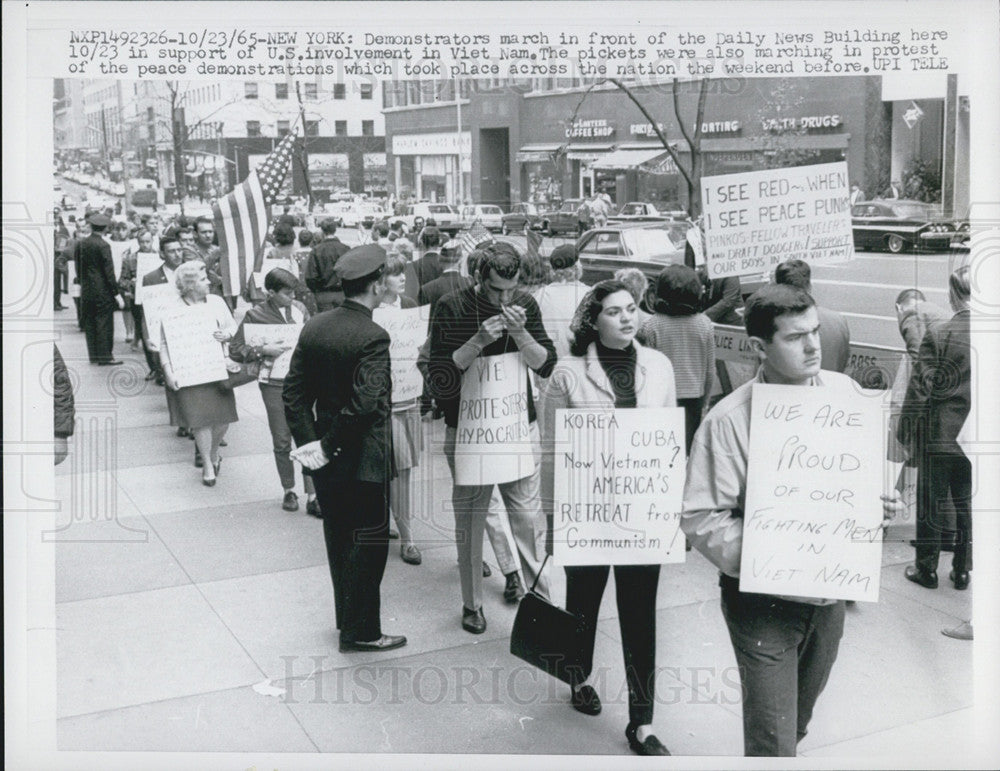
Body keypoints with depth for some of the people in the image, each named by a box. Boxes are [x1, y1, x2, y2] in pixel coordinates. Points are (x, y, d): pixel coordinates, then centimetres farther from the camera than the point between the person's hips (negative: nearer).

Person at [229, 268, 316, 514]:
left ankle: (312, 497, 1)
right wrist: (263, 350, -17)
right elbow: (235, 350, -4)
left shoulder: (299, 309, 6)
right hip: (274, 384, -2)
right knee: (282, 441, 7)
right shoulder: (255, 315, -4)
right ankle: (288, 491, 24)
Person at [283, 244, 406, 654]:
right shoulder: (373, 337, -20)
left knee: (340, 540, 20)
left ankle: (347, 619, 36)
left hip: (326, 462, 7)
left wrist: (310, 441, 1)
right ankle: (362, 632, 17)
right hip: (363, 462, -7)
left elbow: (293, 393, 2)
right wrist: (328, 445, -17)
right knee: (368, 545, 7)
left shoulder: (313, 328, 2)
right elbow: (366, 403, -28)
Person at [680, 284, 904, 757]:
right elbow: (700, 518, -19)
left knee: (803, 708, 26)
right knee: (773, 740, -2)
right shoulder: (728, 421, -19)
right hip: (763, 601, -5)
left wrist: (876, 504, -8)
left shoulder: (844, 392, -3)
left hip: (830, 589, 6)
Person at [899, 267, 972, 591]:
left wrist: (906, 426, -1)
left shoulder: (937, 334, -15)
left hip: (939, 434, -3)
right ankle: (962, 570, 24)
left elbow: (921, 386, -12)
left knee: (931, 503, 9)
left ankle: (927, 569, 19)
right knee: (967, 504, 15)